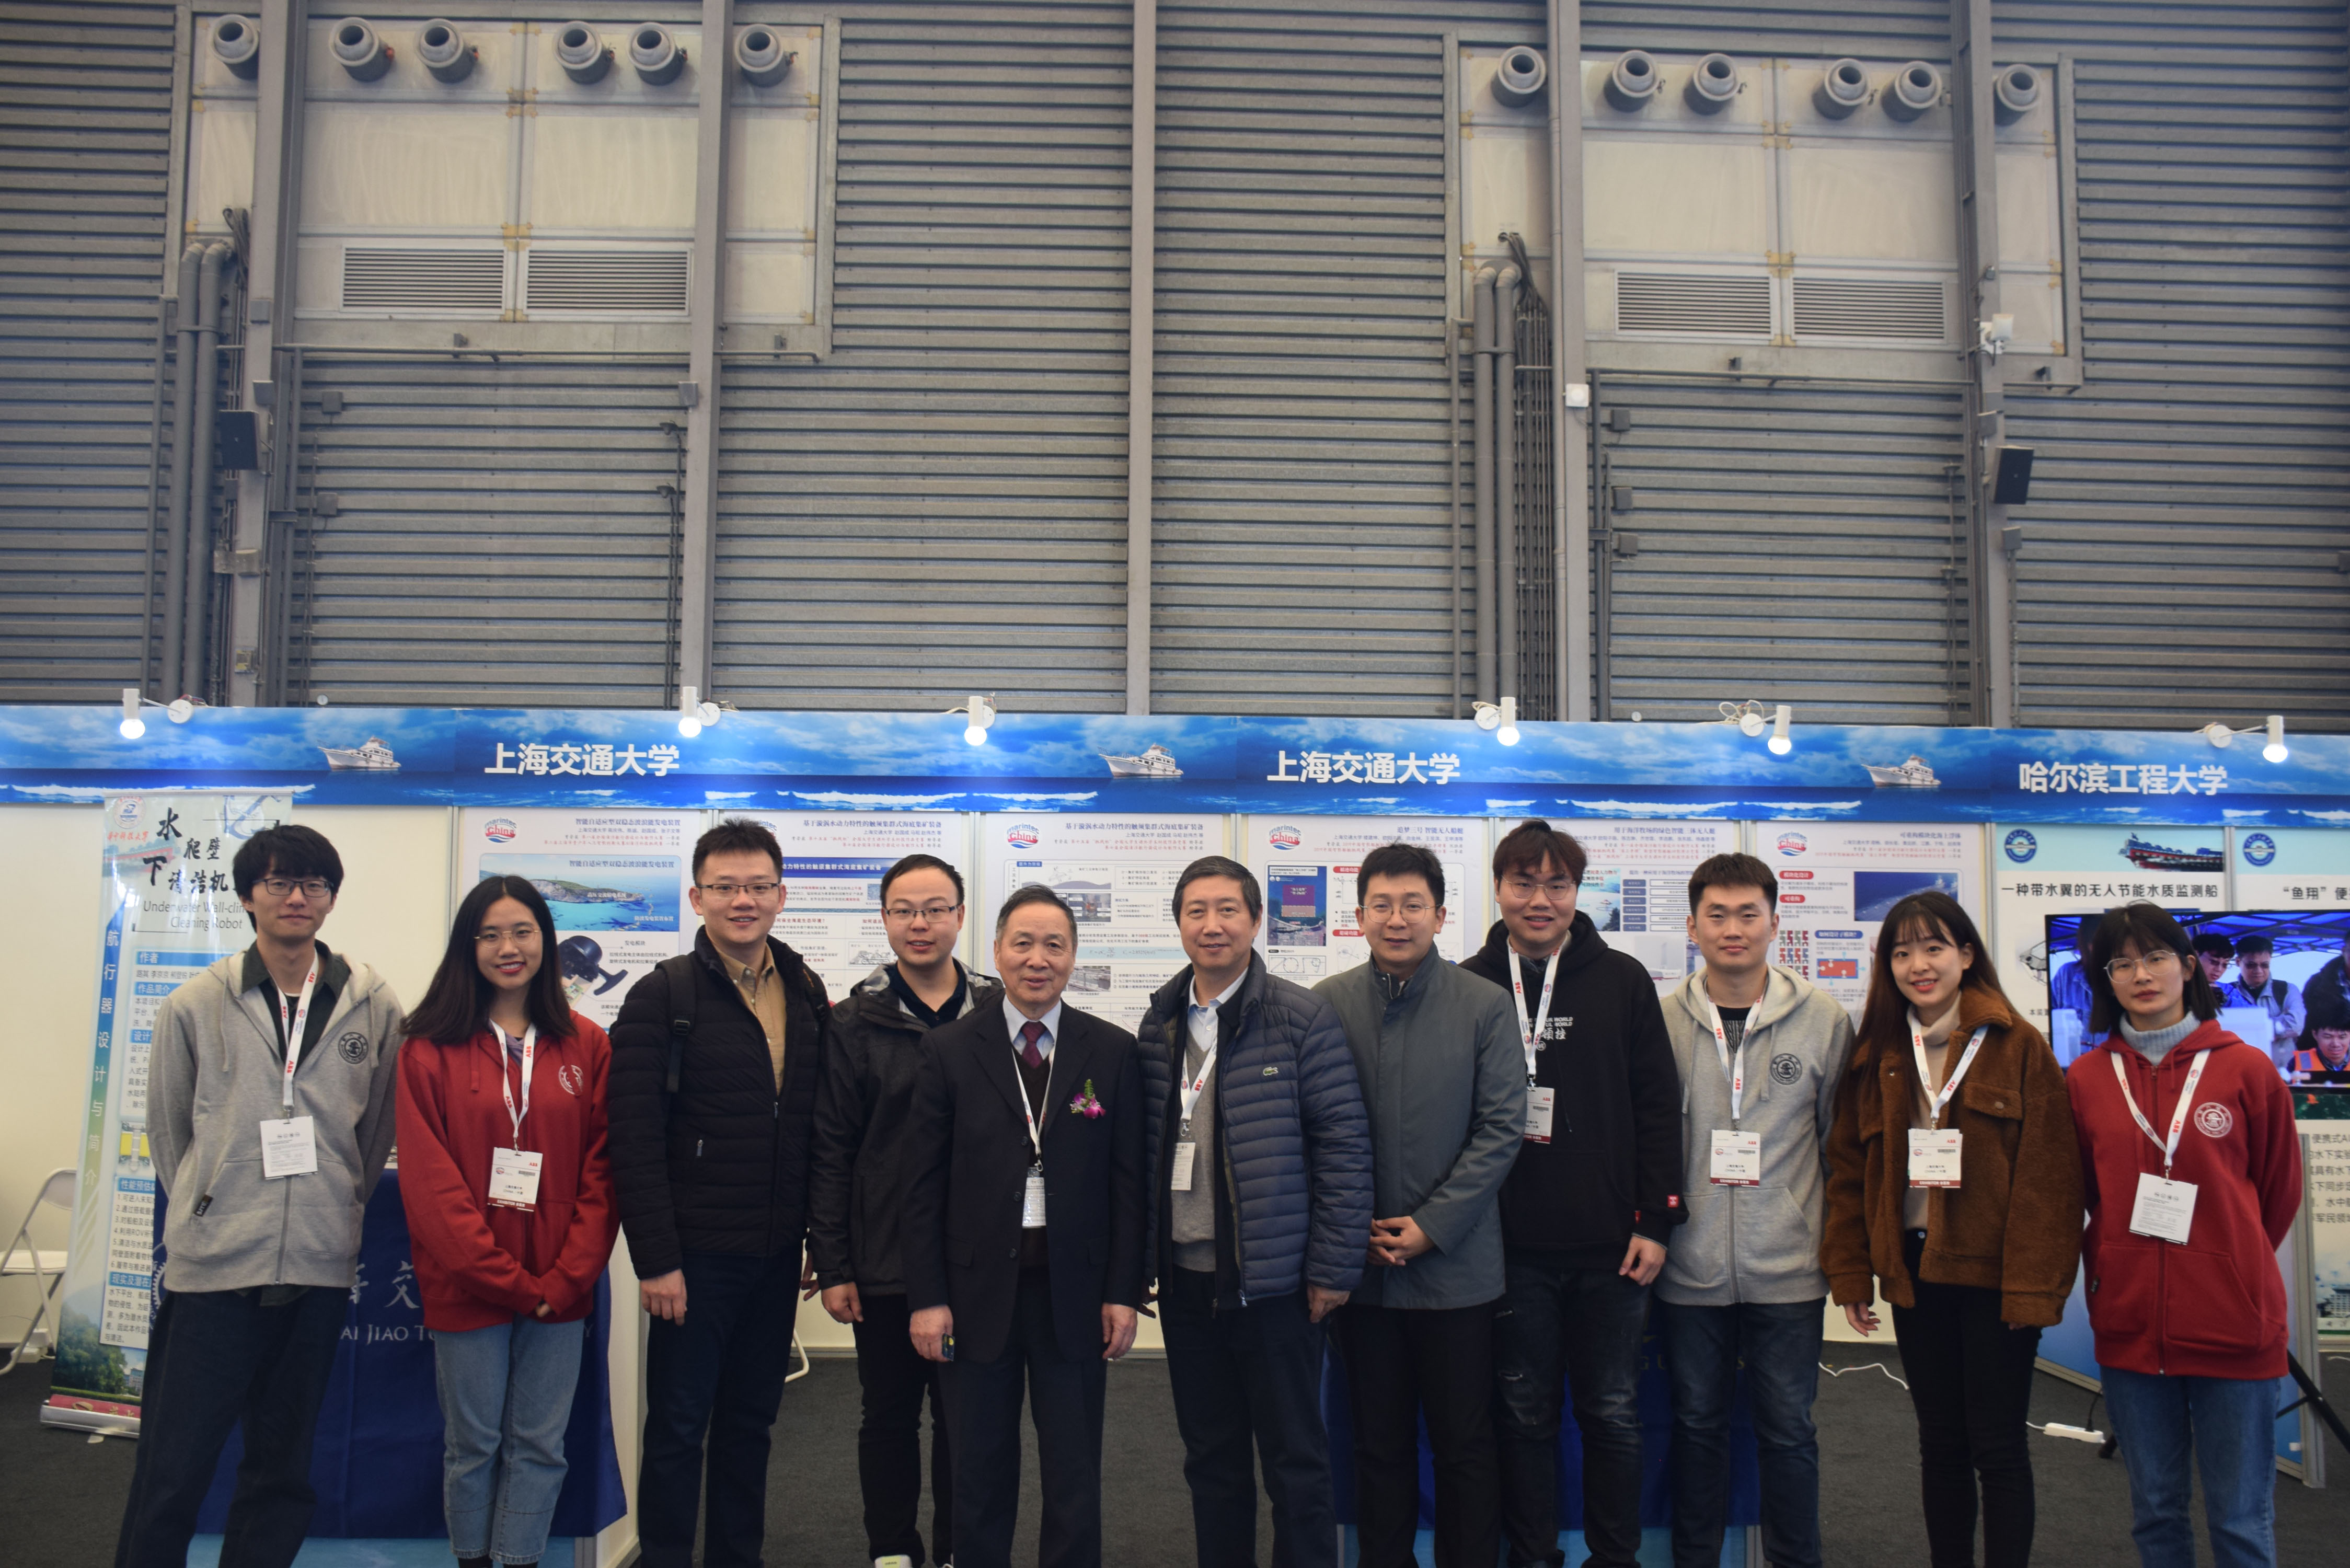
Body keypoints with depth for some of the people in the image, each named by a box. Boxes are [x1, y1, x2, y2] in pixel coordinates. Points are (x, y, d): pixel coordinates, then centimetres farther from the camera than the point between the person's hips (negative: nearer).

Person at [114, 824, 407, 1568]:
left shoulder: (375, 1007, 2)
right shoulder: (195, 1006, 0)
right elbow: (167, 1131, 10)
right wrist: (208, 1210, 11)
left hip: (320, 1268, 2)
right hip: (210, 1266, -1)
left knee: (283, 1470, 12)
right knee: (171, 1471, 1)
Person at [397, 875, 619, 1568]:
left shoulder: (587, 1047, 4)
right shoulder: (430, 1048, -1)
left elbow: (602, 1169, 3)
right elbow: (429, 1177, -7)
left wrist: (568, 1276, -9)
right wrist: (504, 1276, -13)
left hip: (560, 1292, 2)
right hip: (466, 1287, -1)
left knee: (539, 1445, 7)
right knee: (473, 1444, 9)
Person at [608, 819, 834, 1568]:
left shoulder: (808, 996, 8)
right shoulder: (662, 997, -8)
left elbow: (823, 1126, 11)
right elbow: (635, 1139, -12)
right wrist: (655, 1258, -16)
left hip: (776, 1254, 5)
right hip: (696, 1255, -5)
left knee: (750, 1422, 15)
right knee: (678, 1427, 4)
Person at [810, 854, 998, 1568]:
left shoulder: (998, 1014, 2)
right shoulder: (855, 1022, 0)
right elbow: (829, 1152, -1)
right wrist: (831, 1266, -4)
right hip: (883, 1262, 0)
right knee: (889, 1414, 11)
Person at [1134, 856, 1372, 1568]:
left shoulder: (1303, 1018, -8)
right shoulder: (1158, 1025, 7)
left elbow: (1344, 1144, -9)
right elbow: (1146, 1150, 10)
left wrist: (1333, 1267, -10)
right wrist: (1141, 1257, 6)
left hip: (1273, 1281, -4)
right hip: (1185, 1279, 5)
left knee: (1295, 1462, 5)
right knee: (1211, 1460, 15)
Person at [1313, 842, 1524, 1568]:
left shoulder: (1485, 1006, -4)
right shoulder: (1326, 1005, 0)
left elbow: (1502, 1128, -5)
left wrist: (1433, 1226, -10)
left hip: (1456, 1264, -1)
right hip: (1361, 1262, 2)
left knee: (1465, 1443, 8)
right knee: (1379, 1441, 13)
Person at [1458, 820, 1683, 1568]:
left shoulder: (1623, 981, 1)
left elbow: (1659, 1107, 1)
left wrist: (1656, 1222, -3)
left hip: (1610, 1247, 0)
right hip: (1511, 1247, 0)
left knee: (1613, 1415, 10)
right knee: (1525, 1415, 10)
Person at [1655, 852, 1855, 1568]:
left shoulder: (1824, 1018, -1)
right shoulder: (1662, 1020, -1)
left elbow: (1842, 1141, 6)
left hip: (1789, 1267, -1)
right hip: (1691, 1266, 1)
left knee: (1787, 1427, 7)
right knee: (1697, 1421, 12)